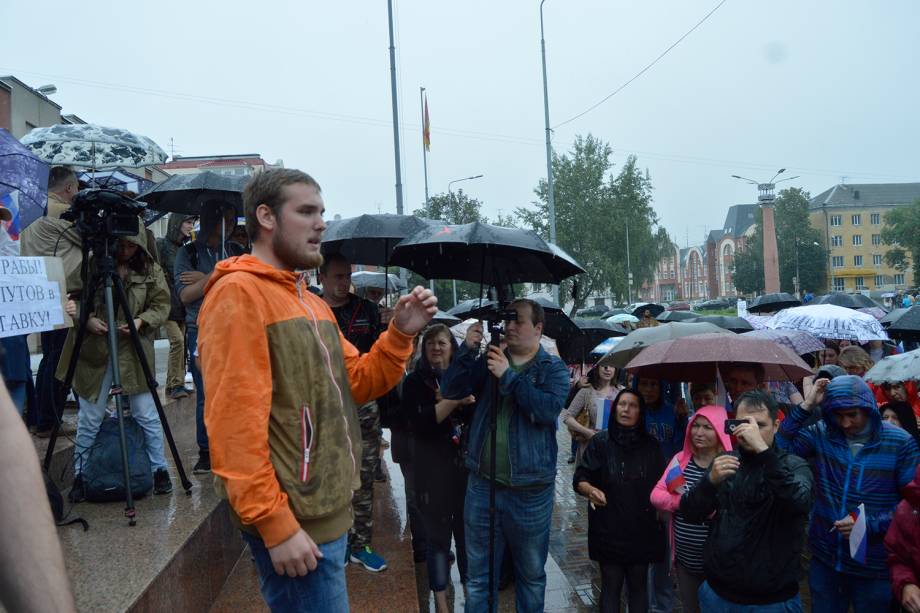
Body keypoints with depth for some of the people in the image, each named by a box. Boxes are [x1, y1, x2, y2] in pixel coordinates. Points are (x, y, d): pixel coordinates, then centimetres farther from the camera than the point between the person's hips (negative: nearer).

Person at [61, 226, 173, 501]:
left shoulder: (151, 269, 1)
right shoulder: (92, 264, -1)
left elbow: (162, 305, 1)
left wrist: (141, 321, -16)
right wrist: (87, 319, -14)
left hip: (135, 351, 0)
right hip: (93, 350, 0)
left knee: (147, 416, 4)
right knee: (89, 419, 8)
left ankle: (160, 469, 19)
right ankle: (80, 475, 25)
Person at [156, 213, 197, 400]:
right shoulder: (161, 244, -4)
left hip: (183, 305, 6)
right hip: (168, 303, -6)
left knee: (181, 343, 5)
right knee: (177, 340, -16)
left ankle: (174, 386, 13)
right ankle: (176, 384, -9)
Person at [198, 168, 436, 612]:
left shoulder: (312, 303, 14)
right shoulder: (238, 293, -15)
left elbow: (358, 384, 14)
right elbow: (234, 421, -22)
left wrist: (400, 334, -2)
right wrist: (275, 525, -22)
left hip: (329, 512, 9)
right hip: (294, 522, -9)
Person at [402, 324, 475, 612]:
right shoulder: (415, 381, 0)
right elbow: (420, 424, -12)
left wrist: (451, 398, -16)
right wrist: (453, 400, -19)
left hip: (466, 462, 2)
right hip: (434, 467, -2)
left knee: (467, 529, 8)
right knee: (438, 534, 4)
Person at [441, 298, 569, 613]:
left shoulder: (553, 368, -1)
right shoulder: (489, 359, 6)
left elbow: (550, 409, -19)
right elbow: (450, 390, -3)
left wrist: (509, 376, -20)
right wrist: (468, 349, -14)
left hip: (530, 490, -2)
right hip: (483, 484, 2)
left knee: (532, 575, 17)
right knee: (479, 576, 15)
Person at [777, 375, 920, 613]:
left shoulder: (900, 444, -10)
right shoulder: (821, 434, -3)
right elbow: (780, 447, -16)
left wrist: (869, 523, -20)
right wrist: (806, 406, -18)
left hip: (875, 570, -2)